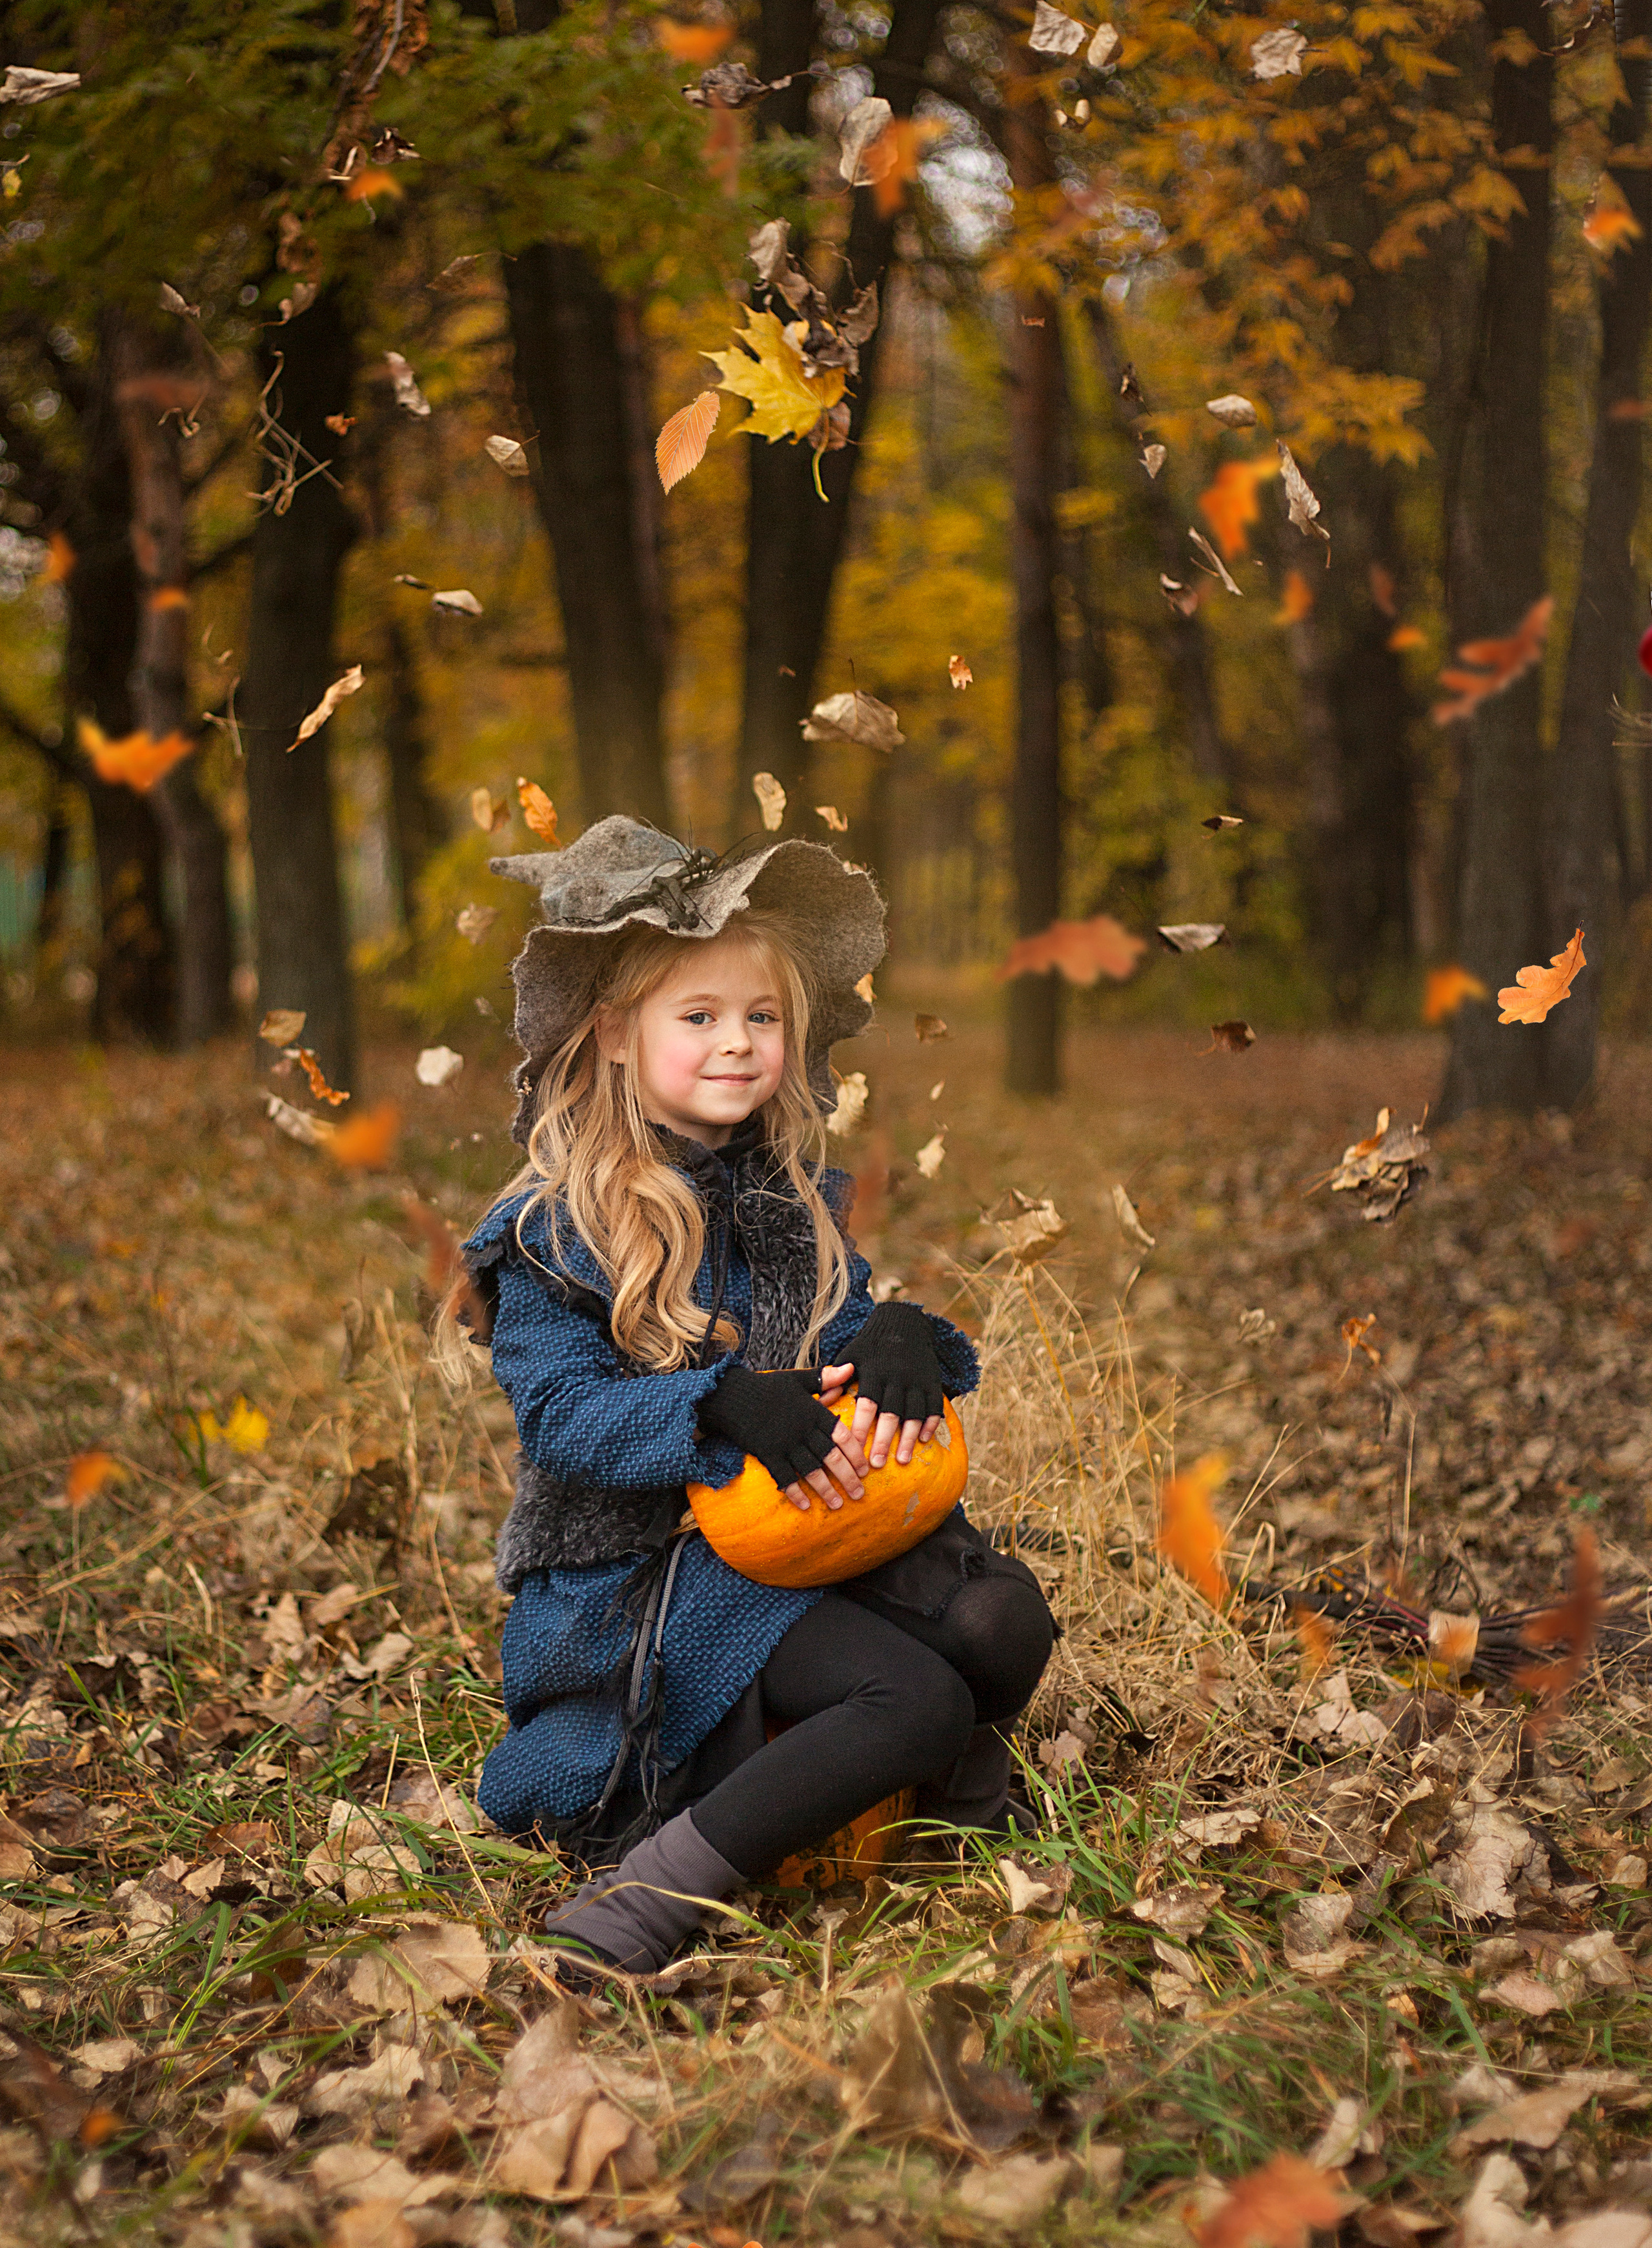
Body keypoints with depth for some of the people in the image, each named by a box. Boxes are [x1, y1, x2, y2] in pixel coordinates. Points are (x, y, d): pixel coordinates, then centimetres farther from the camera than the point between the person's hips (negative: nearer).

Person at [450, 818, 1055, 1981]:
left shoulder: (794, 1198, 13)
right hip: (649, 1566, -5)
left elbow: (844, 1340, 13)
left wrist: (902, 1339, -13)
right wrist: (726, 1409, -30)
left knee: (1000, 1616, -24)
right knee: (920, 1700, -28)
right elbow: (561, 1414, -14)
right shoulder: (554, 1228, -6)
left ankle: (940, 1772, 4)